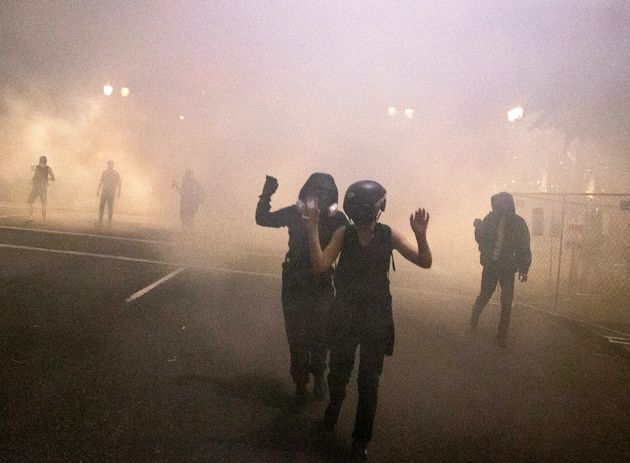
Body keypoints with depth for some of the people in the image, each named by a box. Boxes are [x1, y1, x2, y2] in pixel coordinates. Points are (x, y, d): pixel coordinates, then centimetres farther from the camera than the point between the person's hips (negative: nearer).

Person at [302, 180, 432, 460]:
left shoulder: (388, 235, -10)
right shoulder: (344, 234, -10)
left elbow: (425, 262, -14)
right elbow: (320, 265, -19)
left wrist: (420, 235, -32)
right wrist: (313, 232, -29)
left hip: (376, 318, 0)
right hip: (344, 316, 1)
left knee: (369, 382, 8)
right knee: (338, 373, 15)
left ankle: (361, 441, 25)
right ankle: (332, 413, 47)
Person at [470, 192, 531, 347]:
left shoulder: (519, 223, -9)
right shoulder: (491, 218, -6)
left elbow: (524, 248, -2)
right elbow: (480, 239, 3)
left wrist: (523, 270, -4)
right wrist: (479, 228, -16)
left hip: (508, 269, -1)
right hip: (490, 265, 1)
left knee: (507, 303, 1)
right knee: (484, 296, 10)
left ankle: (502, 336, 15)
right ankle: (474, 316, 41)